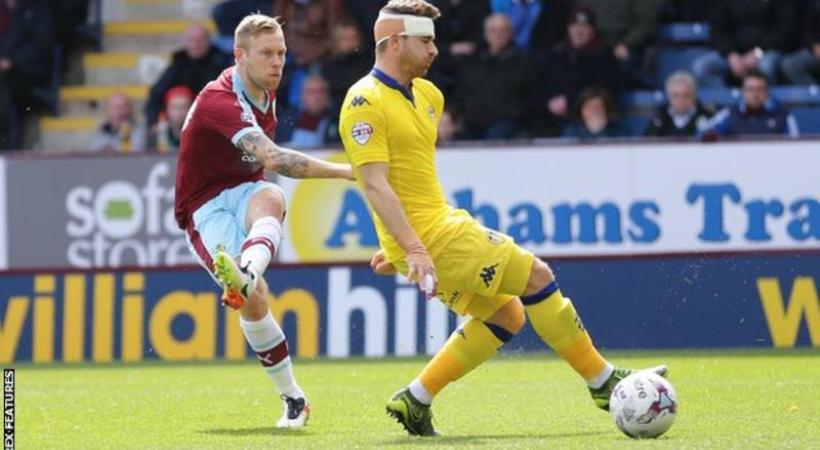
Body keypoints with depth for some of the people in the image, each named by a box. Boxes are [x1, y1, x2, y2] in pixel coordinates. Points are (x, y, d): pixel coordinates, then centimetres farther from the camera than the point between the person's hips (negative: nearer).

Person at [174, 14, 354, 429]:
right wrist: (347, 172, -38)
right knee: (255, 298, -24)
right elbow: (273, 159, -35)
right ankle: (293, 398, -10)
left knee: (270, 198, -34)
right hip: (205, 205, -5)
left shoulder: (265, 92, 6)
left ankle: (245, 276, -63)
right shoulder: (219, 99, -23)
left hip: (243, 191, 5)